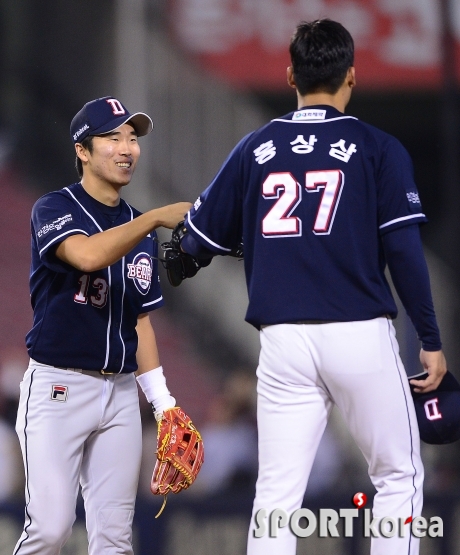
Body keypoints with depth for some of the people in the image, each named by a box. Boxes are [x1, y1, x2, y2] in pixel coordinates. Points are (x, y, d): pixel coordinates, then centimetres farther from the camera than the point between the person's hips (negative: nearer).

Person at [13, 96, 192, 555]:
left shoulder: (138, 230, 14)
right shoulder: (54, 209, -5)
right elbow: (88, 255, -28)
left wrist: (163, 403, 12)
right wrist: (157, 217, -30)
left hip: (121, 391, 6)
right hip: (58, 386, -6)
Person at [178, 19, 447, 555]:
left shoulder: (255, 149, 8)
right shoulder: (378, 149, 0)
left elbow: (199, 239, 12)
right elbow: (404, 252, -6)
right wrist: (431, 341, 0)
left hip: (283, 344, 2)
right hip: (360, 333, -2)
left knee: (276, 493, 2)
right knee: (397, 477, 9)